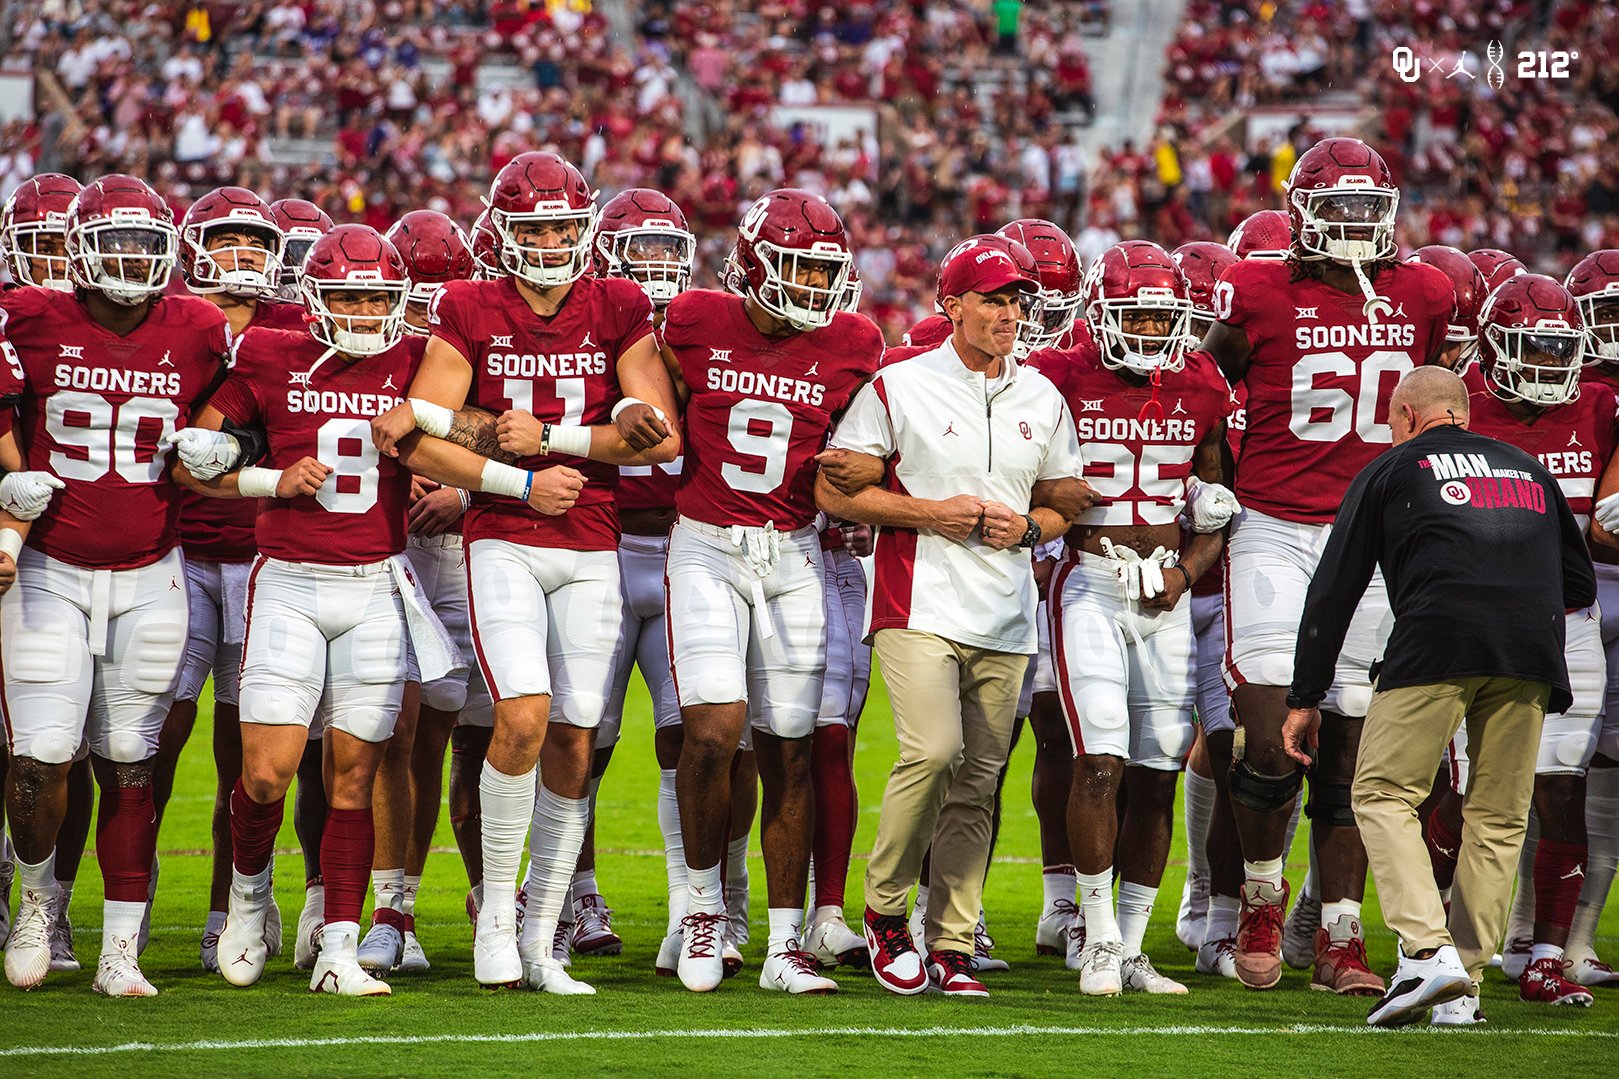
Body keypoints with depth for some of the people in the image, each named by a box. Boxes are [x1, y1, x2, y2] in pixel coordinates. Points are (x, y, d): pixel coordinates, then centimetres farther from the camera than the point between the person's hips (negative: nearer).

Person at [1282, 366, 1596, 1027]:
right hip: (1531, 652, 4)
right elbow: (1580, 588, 33)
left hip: (1438, 641, -4)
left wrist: (1305, 699, 19)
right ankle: (1461, 987, 8)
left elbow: (1333, 592, 15)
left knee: (1382, 794, 4)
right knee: (1497, 816, 12)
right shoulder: (1529, 470, 30)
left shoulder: (1391, 471, 18)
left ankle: (1428, 950, -14)